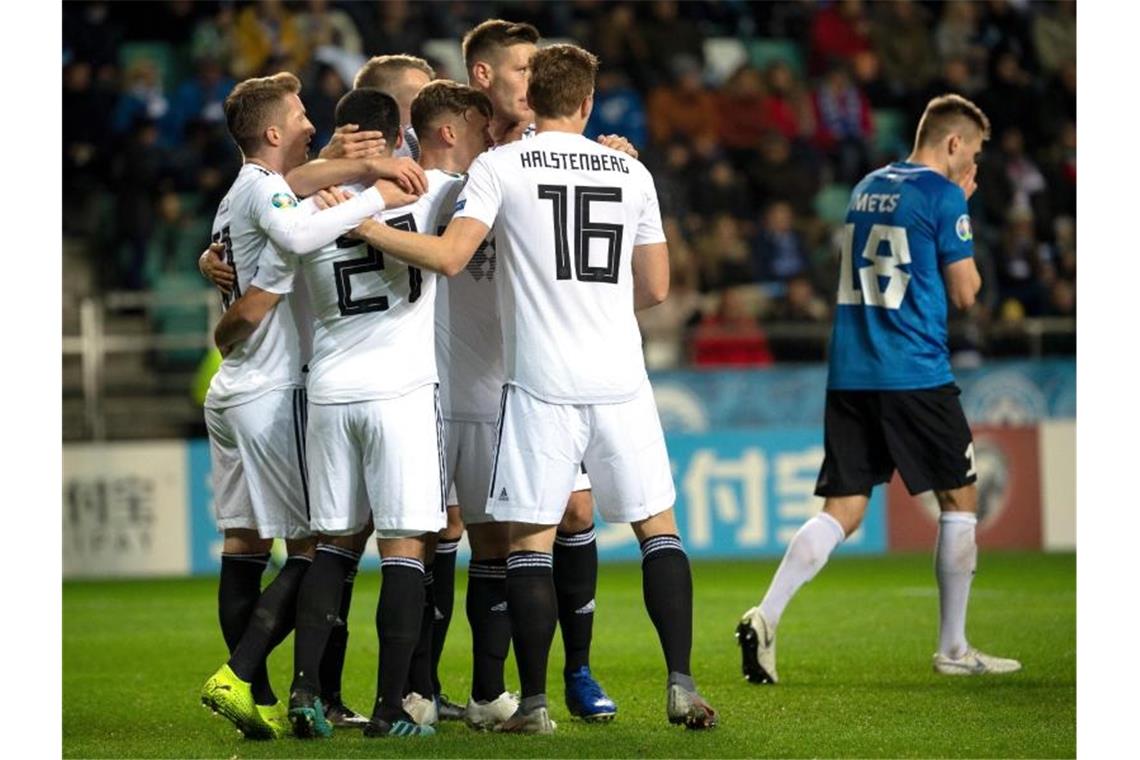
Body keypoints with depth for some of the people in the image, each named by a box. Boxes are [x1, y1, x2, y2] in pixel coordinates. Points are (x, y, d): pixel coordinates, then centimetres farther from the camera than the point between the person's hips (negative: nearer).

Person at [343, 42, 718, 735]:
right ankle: (682, 684, 3)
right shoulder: (631, 171, 9)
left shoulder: (500, 166, -1)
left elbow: (450, 256, -12)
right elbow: (657, 287, 15)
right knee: (658, 527, 11)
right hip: (620, 378, 3)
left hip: (541, 384, -3)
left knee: (530, 540, 2)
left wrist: (365, 226, -3)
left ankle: (535, 702, 2)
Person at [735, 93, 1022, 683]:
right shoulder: (942, 195, -6)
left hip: (849, 372, 7)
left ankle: (766, 617, -16)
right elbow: (965, 292, -2)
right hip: (915, 373, -6)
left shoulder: (867, 188, 17)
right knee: (960, 499, 9)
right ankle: (953, 649, 12)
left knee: (843, 509, 4)